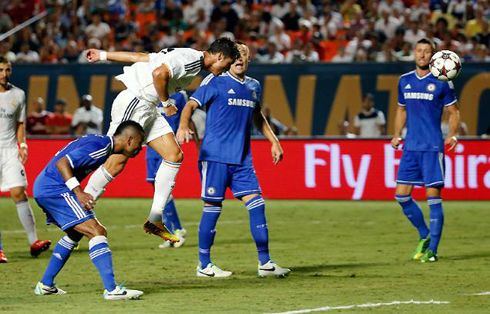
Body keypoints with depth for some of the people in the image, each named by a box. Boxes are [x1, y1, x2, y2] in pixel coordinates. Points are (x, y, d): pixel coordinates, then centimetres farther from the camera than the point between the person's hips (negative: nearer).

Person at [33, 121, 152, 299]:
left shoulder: (100, 143, 15)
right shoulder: (99, 147, -16)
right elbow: (62, 163, -23)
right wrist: (79, 193, -29)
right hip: (54, 189, -11)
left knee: (75, 233, 26)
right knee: (96, 232, -16)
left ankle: (45, 285, 29)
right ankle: (111, 289, -24)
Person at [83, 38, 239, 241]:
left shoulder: (190, 60, 17)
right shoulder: (190, 59, -14)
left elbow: (141, 57, 18)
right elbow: (159, 73, -30)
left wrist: (103, 55, 19)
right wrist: (166, 103, -14)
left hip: (147, 109, 10)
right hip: (133, 102, -10)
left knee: (175, 156, 3)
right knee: (115, 163, -9)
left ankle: (154, 220, 4)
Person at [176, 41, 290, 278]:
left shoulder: (253, 86, 15)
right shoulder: (215, 82, -2)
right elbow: (191, 104, -9)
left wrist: (273, 141, 26)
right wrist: (183, 125, -28)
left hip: (242, 159, 5)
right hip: (215, 156, -5)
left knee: (256, 205, -3)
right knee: (212, 208, -3)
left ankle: (265, 263, 2)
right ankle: (204, 265, 7)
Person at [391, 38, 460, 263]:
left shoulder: (441, 82, -3)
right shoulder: (405, 81, 10)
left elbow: (454, 112, 3)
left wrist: (452, 135, -13)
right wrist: (397, 135, 11)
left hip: (433, 147, -5)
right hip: (410, 147, 5)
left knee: (433, 196, -7)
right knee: (401, 195, 1)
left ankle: (432, 250, -2)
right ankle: (424, 235, 21)